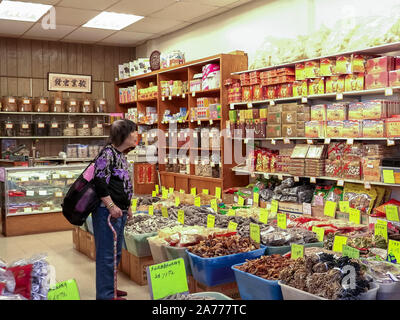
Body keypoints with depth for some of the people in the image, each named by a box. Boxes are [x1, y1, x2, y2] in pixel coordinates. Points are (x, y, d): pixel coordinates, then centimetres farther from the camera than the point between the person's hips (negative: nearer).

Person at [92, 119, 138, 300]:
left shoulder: (121, 155, 16)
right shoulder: (108, 153, -14)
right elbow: (100, 183, -20)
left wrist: (127, 207, 23)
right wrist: (111, 206, -21)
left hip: (119, 212, 10)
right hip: (108, 212, -10)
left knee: (115, 252, 18)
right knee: (107, 254, -3)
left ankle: (109, 288, 31)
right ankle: (106, 295, 6)